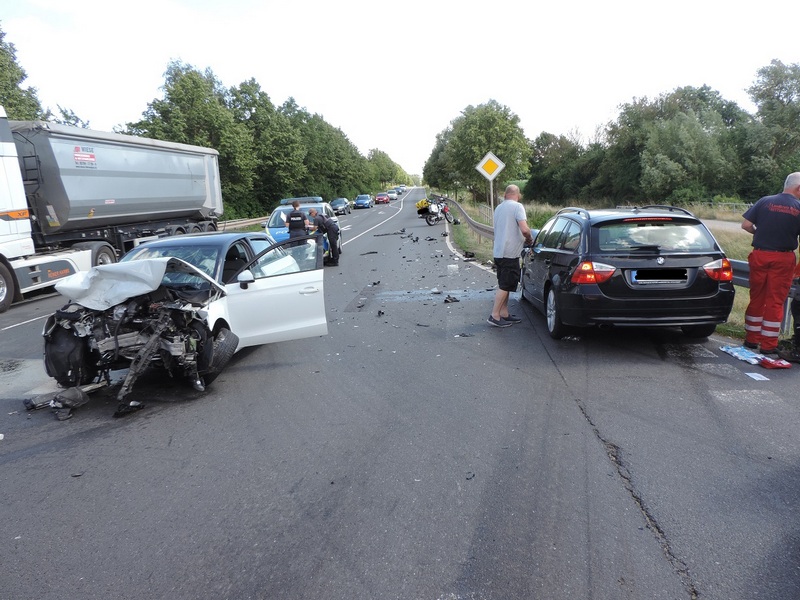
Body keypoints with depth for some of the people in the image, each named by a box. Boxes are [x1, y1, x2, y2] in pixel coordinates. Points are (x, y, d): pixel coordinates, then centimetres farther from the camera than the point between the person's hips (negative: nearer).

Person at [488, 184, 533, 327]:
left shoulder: (498, 208, 16)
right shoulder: (517, 207, -9)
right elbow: (524, 229, -21)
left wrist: (522, 239, 28)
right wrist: (529, 239, -1)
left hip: (498, 252, 8)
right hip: (510, 253, -8)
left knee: (504, 285, 15)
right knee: (505, 286, -5)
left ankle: (504, 314, 20)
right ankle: (494, 316, -5)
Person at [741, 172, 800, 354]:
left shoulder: (765, 201, -3)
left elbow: (746, 225, -4)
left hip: (760, 255, 2)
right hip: (783, 259, -1)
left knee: (756, 298, 13)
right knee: (775, 301, 5)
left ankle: (751, 339, 21)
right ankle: (768, 345, 10)